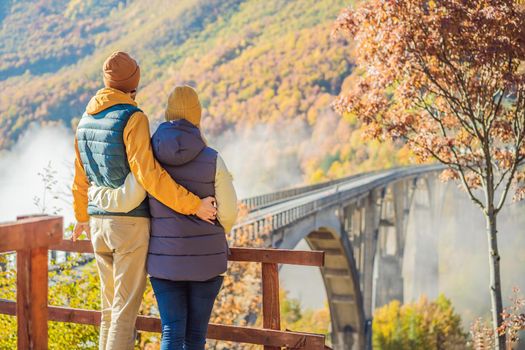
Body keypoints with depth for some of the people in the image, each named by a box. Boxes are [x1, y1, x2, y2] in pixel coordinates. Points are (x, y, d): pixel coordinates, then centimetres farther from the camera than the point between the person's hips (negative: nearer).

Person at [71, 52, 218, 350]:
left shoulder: (86, 121, 10)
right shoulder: (133, 119, -15)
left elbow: (81, 177, 19)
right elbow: (148, 174, -24)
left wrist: (82, 217, 34)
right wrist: (193, 205, -19)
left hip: (101, 223, 8)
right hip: (131, 224, -8)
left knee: (112, 306, 17)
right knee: (126, 309, -3)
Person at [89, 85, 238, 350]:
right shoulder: (212, 160, -11)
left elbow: (125, 201, -7)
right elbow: (228, 211, -7)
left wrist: (95, 192, 14)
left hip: (165, 259, 1)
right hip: (206, 259, -1)